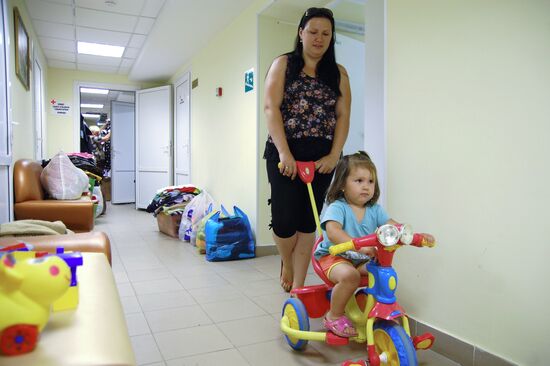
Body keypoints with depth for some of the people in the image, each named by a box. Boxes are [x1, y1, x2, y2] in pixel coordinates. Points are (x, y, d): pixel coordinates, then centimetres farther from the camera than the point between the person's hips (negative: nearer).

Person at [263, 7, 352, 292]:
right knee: (285, 220, -7)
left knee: (308, 222, 3)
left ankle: (297, 287, 15)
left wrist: (334, 156, -8)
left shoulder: (338, 73, 13)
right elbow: (271, 107, -5)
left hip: (321, 157, 2)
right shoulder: (283, 64, 7)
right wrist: (284, 153, -15)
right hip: (285, 153, -2)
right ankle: (286, 263, 26)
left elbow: (343, 116, 6)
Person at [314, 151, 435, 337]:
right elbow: (332, 231, -35)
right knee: (350, 275, -35)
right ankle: (334, 316, -9)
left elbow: (393, 226, -4)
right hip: (333, 257, -6)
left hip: (362, 260, 6)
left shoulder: (374, 209, 1)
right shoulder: (337, 207, -18)